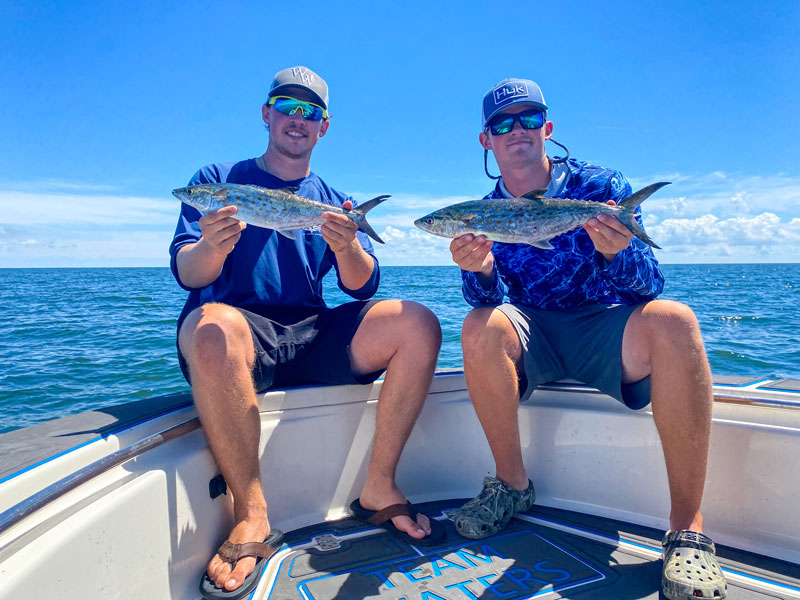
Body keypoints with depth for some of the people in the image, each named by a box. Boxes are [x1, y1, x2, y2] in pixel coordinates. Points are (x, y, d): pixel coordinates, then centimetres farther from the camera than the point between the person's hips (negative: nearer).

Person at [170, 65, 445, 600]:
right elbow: (186, 274, -2)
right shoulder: (219, 180, 11)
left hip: (313, 337, 3)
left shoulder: (333, 201, 18)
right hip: (241, 337, -2)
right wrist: (211, 248, -26)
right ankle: (252, 517, -22)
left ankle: (379, 490, -9)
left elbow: (363, 288, 4)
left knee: (417, 323, -17)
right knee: (211, 325, -37)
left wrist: (346, 247, -18)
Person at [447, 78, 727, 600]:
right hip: (533, 337, 1)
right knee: (481, 326, -31)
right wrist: (480, 270, -33)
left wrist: (617, 252, -34)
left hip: (608, 327, -1)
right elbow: (488, 299, -9)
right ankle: (512, 484, -11)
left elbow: (650, 284, -10)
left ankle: (687, 529, -22)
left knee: (671, 320, -32)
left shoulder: (600, 185, -2)